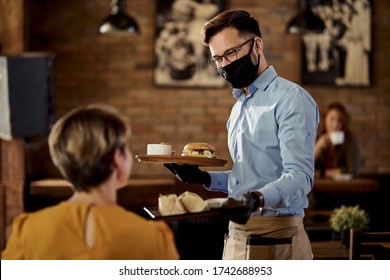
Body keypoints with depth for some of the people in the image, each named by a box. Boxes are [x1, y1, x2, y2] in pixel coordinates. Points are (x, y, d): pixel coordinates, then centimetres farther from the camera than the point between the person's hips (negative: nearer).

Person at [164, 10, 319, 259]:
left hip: (276, 240, -8)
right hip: (236, 237, 8)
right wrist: (204, 178, 10)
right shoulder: (239, 107, 21)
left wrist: (260, 199, -36)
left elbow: (299, 175, -19)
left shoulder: (291, 99, -8)